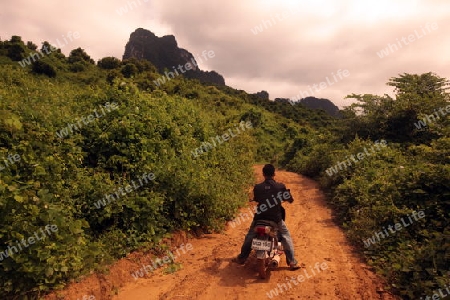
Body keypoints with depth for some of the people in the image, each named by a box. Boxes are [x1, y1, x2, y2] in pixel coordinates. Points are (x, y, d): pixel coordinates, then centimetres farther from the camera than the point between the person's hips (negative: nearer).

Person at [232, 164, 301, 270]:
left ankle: (241, 258, 31)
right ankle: (292, 262, 21)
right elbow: (290, 200, 0)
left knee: (250, 236, 21)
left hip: (260, 217, 1)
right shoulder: (280, 186, -11)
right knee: (286, 237, 20)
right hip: (276, 218, -1)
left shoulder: (257, 187, -8)